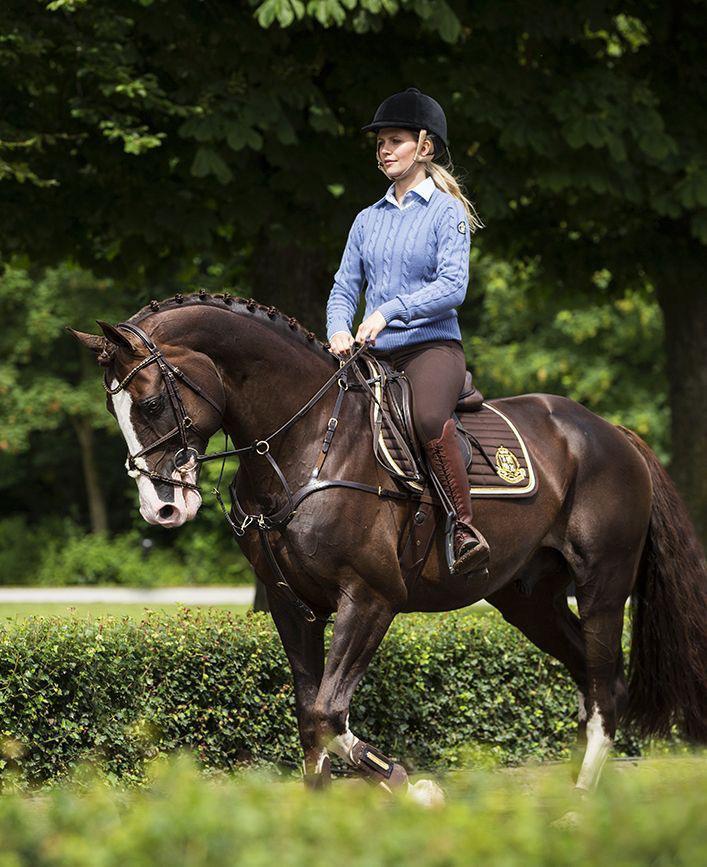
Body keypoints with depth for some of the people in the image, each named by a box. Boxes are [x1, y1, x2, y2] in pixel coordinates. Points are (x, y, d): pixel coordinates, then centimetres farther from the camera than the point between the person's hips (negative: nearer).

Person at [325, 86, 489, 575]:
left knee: (429, 418, -36)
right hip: (374, 356, 7)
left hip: (433, 347, -7)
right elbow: (345, 287, 13)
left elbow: (452, 286, -13)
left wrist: (389, 311, -23)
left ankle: (466, 532, -35)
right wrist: (339, 331, -9)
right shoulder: (369, 220, 16)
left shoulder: (446, 213, -1)